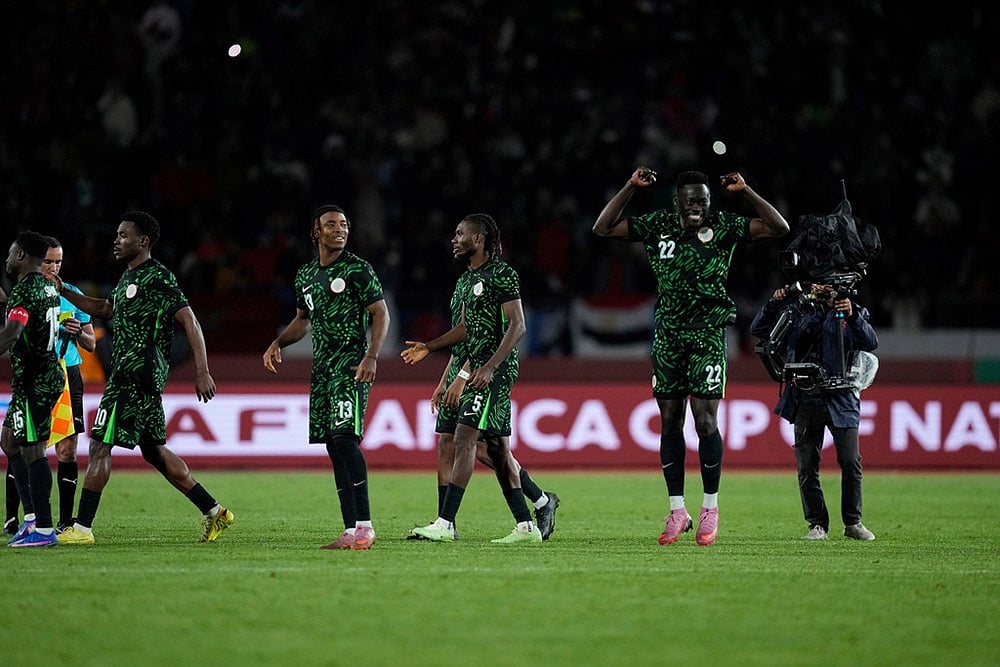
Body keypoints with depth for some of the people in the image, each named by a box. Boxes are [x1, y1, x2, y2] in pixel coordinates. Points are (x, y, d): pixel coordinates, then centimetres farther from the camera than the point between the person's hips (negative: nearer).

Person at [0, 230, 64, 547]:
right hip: (50, 374, 10)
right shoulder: (48, 287, 13)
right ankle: (32, 517, 16)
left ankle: (43, 530, -8)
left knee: (32, 450, -8)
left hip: (33, 382, -10)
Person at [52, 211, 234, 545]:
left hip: (137, 375, -10)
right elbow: (104, 309, 33)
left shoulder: (158, 278, -12)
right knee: (154, 450, 13)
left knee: (100, 445, -9)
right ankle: (214, 513, 17)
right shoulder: (129, 277, 17)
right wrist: (63, 291, 23)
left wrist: (202, 372, -22)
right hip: (130, 375, 10)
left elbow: (190, 322, -16)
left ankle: (82, 528, -7)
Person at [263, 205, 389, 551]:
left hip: (352, 366, -7)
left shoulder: (357, 269, -4)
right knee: (334, 447, 3)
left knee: (344, 436, -20)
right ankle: (352, 531, 3)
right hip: (322, 368, 7)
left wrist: (371, 356, -19)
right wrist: (277, 344, 13)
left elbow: (381, 314, -6)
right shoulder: (305, 275, 16)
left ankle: (364, 525, -22)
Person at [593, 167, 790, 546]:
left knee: (705, 421, -8)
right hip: (667, 334, 3)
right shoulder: (657, 227, 7)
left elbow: (778, 228, -4)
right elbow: (603, 228, 8)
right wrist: (631, 188, 0)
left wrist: (744, 192, -10)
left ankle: (710, 509, 3)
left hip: (707, 334, -3)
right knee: (670, 422, 3)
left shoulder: (723, 227, 1)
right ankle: (677, 511, 9)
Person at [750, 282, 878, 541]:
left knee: (851, 462, -6)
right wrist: (774, 304, -4)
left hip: (840, 400, -2)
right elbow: (759, 329, 12)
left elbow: (871, 344, -7)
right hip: (806, 400, 2)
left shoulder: (851, 312, 9)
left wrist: (853, 317, -21)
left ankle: (853, 523, 8)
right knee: (807, 467, 0)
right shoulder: (798, 311, 13)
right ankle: (817, 524, 9)